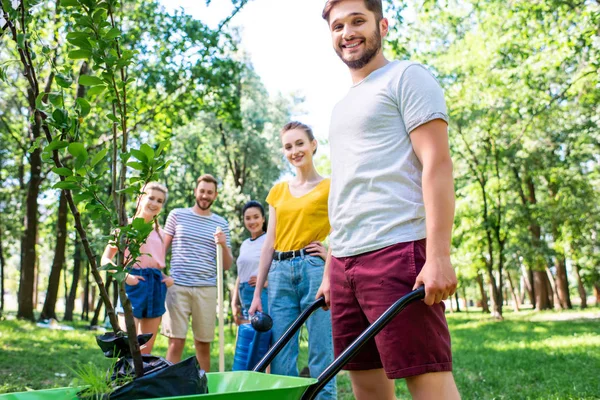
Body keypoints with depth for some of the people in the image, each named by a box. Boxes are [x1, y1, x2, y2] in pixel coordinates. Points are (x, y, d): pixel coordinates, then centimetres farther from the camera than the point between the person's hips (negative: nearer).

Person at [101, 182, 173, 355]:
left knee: (146, 350, 9)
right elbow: (106, 259, -1)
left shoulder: (159, 233, 16)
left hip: (156, 288, 5)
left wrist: (167, 278, 5)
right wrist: (125, 276, -16)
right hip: (134, 285, -5)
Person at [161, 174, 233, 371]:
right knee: (176, 341, -5)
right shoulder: (177, 215, 8)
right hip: (177, 286, -1)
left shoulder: (221, 224, 11)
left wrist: (224, 245, -7)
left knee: (203, 344, 6)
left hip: (207, 289, 2)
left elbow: (227, 265, 11)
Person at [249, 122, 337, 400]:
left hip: (316, 271, -4)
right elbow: (269, 244, 15)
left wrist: (333, 252, -12)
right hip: (280, 275, 4)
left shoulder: (330, 187, 4)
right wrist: (257, 293, 11)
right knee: (281, 361, 5)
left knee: (321, 358, -3)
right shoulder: (278, 191, 16)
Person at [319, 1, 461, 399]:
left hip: (398, 251, -8)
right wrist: (330, 271, 21)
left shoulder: (407, 77, 2)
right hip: (346, 261, 8)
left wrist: (439, 255, -19)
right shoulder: (343, 106, 25)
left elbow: (437, 164, -9)